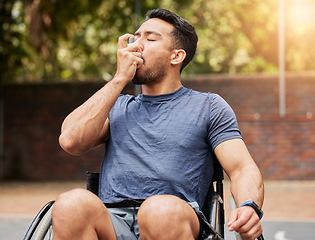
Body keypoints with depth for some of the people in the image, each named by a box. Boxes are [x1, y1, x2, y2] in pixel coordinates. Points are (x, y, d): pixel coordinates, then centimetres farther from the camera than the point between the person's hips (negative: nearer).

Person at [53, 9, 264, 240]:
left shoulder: (207, 106, 20)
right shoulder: (117, 107, 28)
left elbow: (243, 169, 7)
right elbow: (71, 141, 7)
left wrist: (250, 207, -17)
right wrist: (120, 78, 10)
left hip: (174, 221, -2)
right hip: (112, 220, 2)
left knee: (162, 209, -39)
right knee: (73, 204, -34)